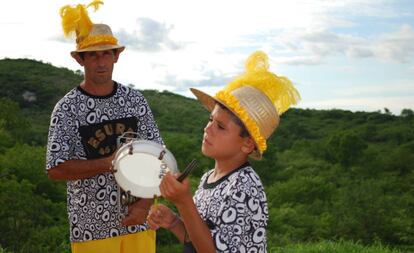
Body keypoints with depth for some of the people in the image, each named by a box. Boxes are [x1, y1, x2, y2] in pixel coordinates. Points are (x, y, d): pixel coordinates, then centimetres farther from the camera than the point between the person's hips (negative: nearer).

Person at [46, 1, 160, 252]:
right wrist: (110, 162, -18)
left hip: (139, 220, 2)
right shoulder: (67, 109, -6)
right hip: (92, 225, -2)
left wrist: (145, 204, -8)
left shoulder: (135, 99, 2)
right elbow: (55, 169, -10)